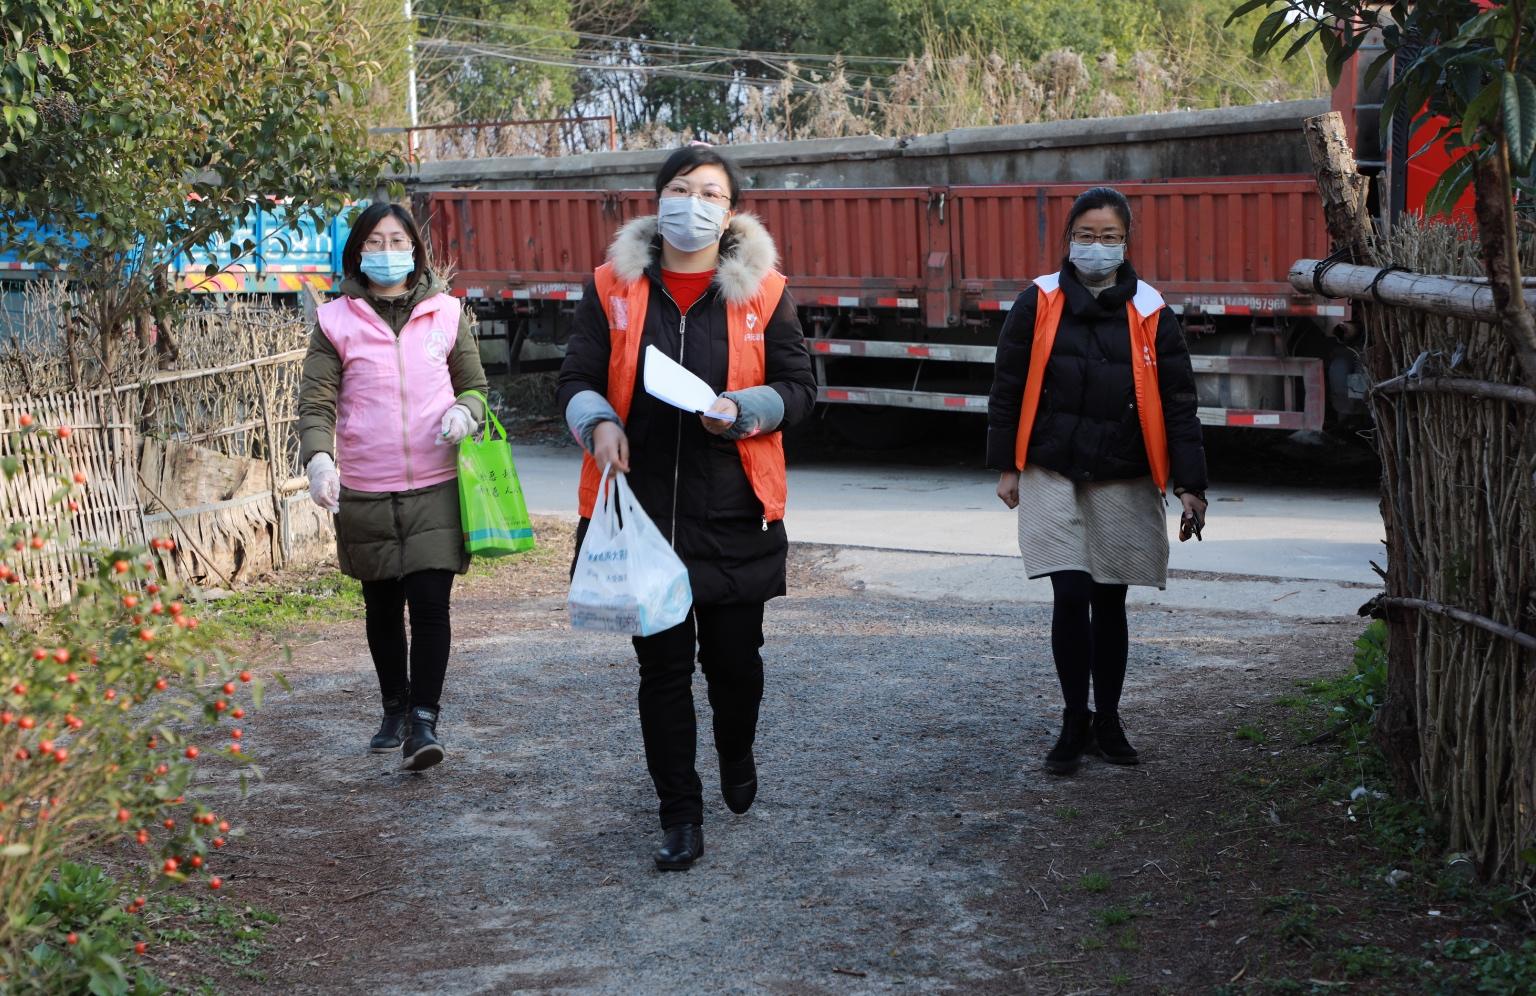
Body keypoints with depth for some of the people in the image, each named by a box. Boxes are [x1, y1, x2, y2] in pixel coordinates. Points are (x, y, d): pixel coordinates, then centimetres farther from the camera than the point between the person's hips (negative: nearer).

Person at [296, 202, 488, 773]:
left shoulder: (445, 313, 6)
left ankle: (424, 721, -4)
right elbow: (316, 402, -2)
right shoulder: (337, 321, 2)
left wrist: (464, 411, -8)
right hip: (365, 492, 1)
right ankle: (394, 711, 30)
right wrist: (318, 457, -21)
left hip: (435, 487, -1)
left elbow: (475, 385, 16)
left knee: (430, 602, -10)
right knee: (382, 606, 13)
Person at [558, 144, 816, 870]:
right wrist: (599, 423, -16)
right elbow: (578, 380, 6)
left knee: (734, 657, 10)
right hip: (643, 510, 0)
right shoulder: (613, 287, 3)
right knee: (662, 664, 3)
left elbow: (799, 387, 4)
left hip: (733, 513, 0)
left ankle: (737, 756, 42)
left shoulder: (760, 290, 2)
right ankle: (679, 817, 12)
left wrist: (742, 409, -16)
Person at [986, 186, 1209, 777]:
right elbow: (1007, 389, 5)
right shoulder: (1038, 306, 0)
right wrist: (1006, 466, 3)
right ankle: (1075, 723, 6)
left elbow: (1177, 404, 2)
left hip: (1124, 483, 1)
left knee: (1110, 602, 9)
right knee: (1070, 596, -9)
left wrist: (1189, 482, -3)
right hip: (1053, 476, -1)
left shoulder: (1150, 315, 1)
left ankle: (1107, 722, 23)